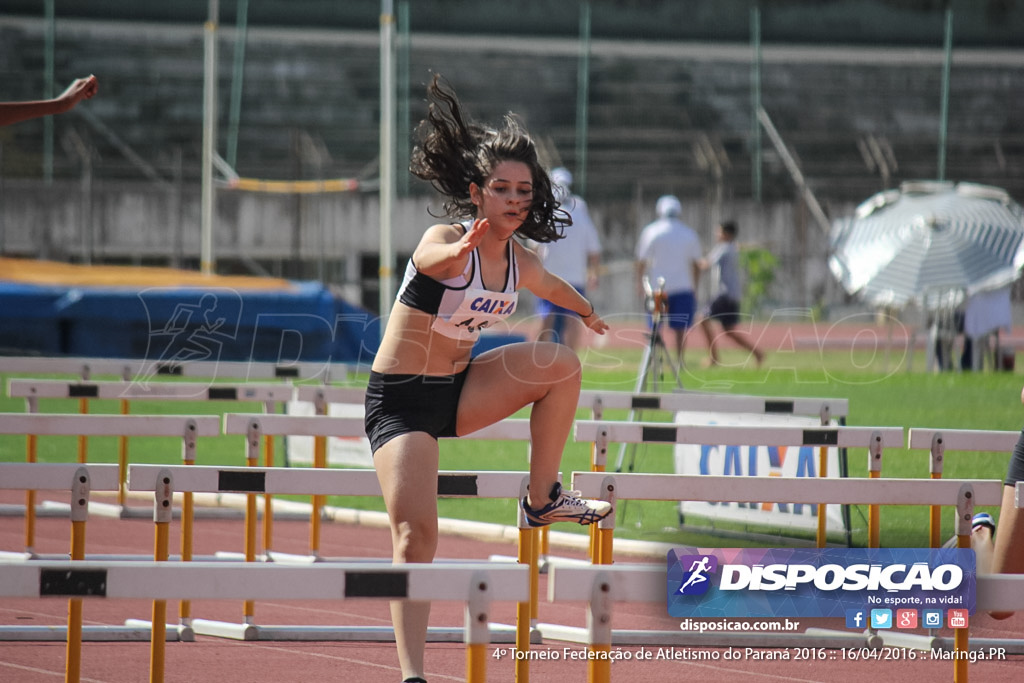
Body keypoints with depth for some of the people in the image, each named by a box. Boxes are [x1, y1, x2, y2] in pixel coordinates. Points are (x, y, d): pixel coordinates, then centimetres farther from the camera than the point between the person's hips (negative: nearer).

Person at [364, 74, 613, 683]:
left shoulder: (522, 265, 0)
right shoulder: (446, 241, -21)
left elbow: (556, 290, 24)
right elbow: (434, 257, -47)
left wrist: (592, 316, 43)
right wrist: (462, 249, -70)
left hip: (458, 391, 6)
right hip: (399, 401, -6)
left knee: (562, 364, -12)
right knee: (416, 533, -21)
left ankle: (543, 499, 3)